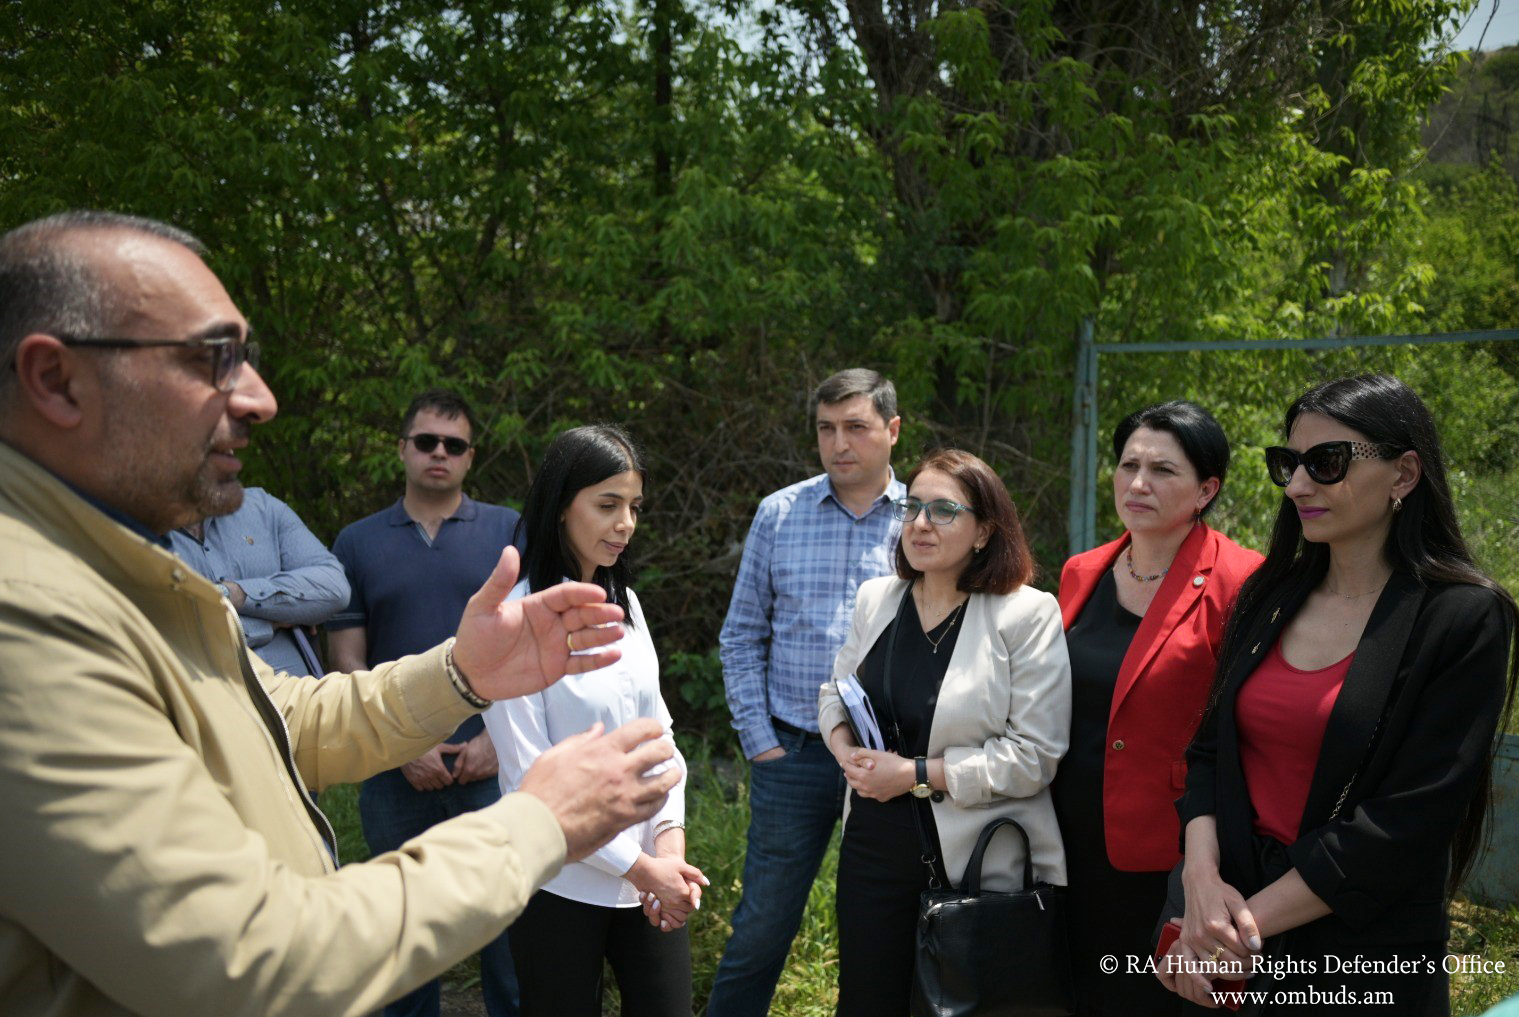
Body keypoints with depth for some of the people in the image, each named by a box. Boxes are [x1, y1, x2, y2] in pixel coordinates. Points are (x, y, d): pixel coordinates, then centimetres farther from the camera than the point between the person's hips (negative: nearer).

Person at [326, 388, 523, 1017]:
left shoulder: (509, 532, 4)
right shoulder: (357, 544, 7)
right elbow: (348, 662, 4)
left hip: (493, 766, -1)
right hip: (397, 773, 2)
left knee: (507, 917, 4)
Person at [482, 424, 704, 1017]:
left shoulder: (624, 603, 6)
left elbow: (657, 730, 10)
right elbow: (530, 778, -15)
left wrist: (670, 835, -5)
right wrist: (637, 866, -13)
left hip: (652, 875, 6)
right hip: (563, 885, -5)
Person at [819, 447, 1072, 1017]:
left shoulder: (1028, 615, -13)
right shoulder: (877, 598, 4)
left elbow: (1034, 755, -17)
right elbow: (836, 690, 17)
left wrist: (917, 774, -17)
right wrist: (845, 749, -5)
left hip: (979, 862, -4)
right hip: (874, 846, 5)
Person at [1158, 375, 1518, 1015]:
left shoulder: (1464, 618, -12)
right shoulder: (1267, 597, 3)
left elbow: (1409, 821, -17)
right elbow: (1209, 749, 5)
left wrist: (1252, 919, -17)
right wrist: (1202, 876, -12)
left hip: (1362, 950, -4)